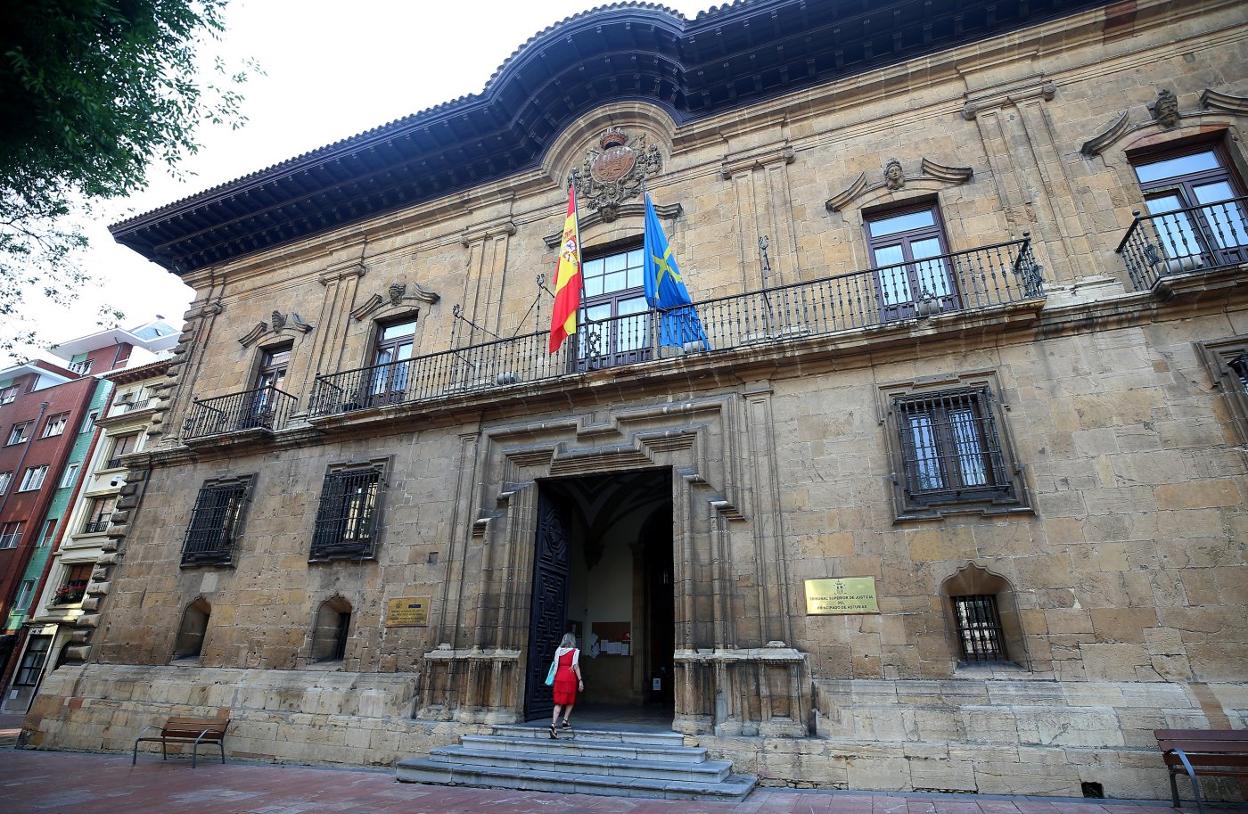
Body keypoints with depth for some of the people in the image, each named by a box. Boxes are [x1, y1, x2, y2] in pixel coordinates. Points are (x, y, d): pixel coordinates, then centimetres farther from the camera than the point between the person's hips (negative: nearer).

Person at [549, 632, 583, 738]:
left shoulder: (558, 650, 10)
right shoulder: (575, 651, -1)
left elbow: (556, 665, 11)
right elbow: (575, 666, -7)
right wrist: (580, 680, -4)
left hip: (559, 678, 3)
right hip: (570, 678, -3)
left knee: (558, 703, 4)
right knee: (570, 702, 17)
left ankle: (553, 724, -9)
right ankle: (565, 722, 14)